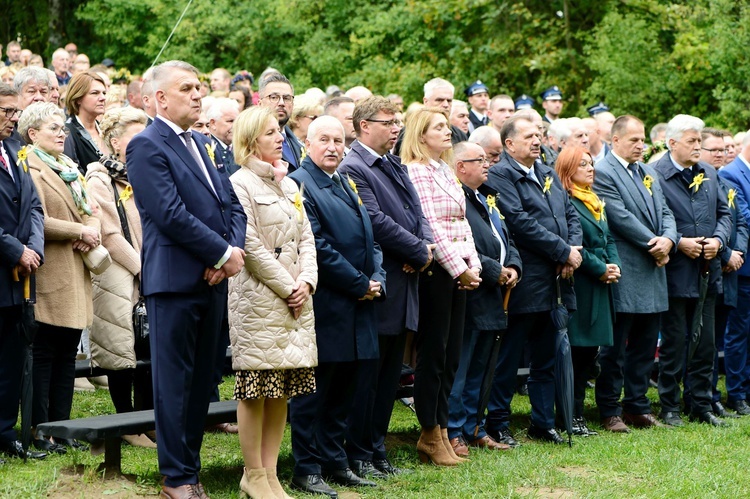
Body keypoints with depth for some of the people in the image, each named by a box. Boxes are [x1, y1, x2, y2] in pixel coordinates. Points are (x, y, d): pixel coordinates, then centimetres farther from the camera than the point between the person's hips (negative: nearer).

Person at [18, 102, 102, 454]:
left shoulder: (69, 169, 19)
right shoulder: (31, 171, -9)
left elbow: (90, 210, 15)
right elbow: (39, 222, -19)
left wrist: (93, 232, -6)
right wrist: (80, 231, -12)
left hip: (75, 277, 8)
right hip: (49, 277, -8)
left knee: (67, 353, 9)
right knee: (43, 354, -4)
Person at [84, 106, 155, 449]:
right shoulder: (100, 180, -8)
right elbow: (111, 235, -13)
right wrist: (142, 269, -12)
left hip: (147, 277, 7)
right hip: (119, 281, -7)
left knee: (148, 352, 4)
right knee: (121, 355, -2)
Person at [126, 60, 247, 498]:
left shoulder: (200, 144, 17)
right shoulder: (147, 146, -9)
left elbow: (231, 202, 14)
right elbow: (171, 214, -17)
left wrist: (233, 249, -5)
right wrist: (223, 254, -13)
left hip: (212, 279, 8)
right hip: (175, 280, -8)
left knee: (202, 379, 11)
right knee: (174, 380, 0)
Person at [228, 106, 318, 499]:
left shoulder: (289, 184, 17)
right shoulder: (241, 184, -7)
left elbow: (305, 237, 14)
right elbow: (252, 246, -13)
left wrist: (306, 281, -3)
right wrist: (287, 288, -11)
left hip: (296, 296, 7)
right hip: (258, 296, -7)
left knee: (283, 390, 7)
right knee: (256, 390, -4)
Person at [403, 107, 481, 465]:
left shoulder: (447, 172, 17)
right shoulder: (416, 171, -10)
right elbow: (431, 226, -16)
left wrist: (473, 265, 4)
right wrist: (459, 269, -15)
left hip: (459, 271, 8)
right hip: (436, 270, -8)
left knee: (451, 355, 10)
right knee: (433, 354, -2)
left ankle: (440, 431, 16)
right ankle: (431, 436, 6)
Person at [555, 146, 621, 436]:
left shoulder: (595, 202, 18)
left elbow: (609, 239, 18)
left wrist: (615, 266, 0)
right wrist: (601, 269, -14)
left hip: (600, 287, 9)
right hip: (579, 287, -9)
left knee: (590, 351, 10)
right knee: (577, 351, -6)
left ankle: (577, 414, 16)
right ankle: (571, 418, -1)